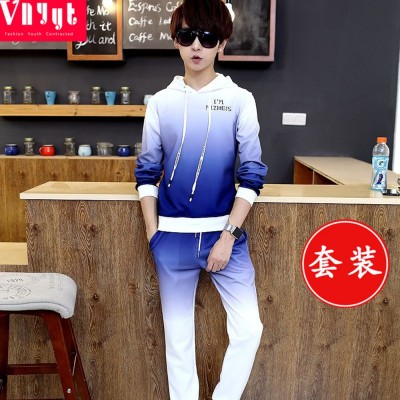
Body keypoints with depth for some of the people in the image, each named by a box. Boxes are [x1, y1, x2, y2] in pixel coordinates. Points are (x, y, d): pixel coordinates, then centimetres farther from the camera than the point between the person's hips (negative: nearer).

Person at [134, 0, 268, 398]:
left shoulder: (239, 99, -1)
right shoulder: (161, 101, 2)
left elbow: (251, 175, -3)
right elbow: (147, 173, 5)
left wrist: (228, 236, -9)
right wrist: (153, 236, -1)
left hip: (223, 232, -1)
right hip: (173, 235, 1)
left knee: (249, 328, -3)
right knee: (178, 334, 11)